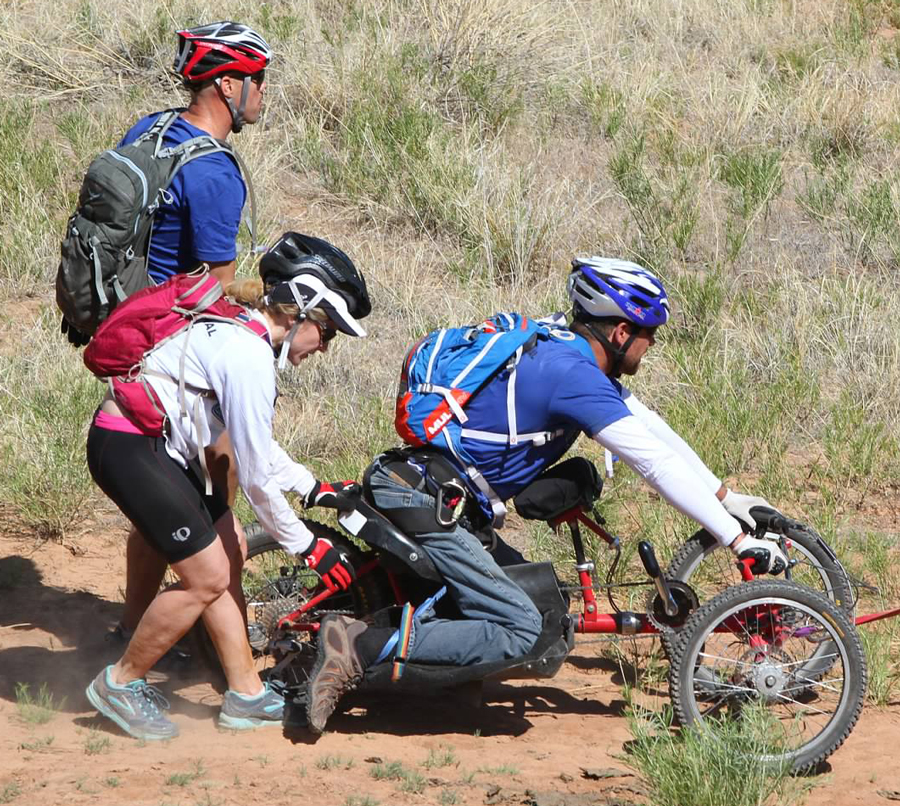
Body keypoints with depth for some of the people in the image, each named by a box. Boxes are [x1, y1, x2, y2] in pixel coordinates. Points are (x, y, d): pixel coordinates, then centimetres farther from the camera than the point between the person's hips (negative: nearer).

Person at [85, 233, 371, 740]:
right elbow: (257, 476, -17)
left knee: (230, 555, 10)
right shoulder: (249, 357, -21)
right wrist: (307, 546, -8)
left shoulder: (241, 331, 9)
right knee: (208, 578, -6)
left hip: (156, 446, 10)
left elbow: (256, 446, 21)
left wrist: (316, 489, 16)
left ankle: (246, 696, 16)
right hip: (129, 450, -10)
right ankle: (122, 684, 9)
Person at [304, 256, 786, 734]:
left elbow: (654, 430, 18)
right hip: (421, 503, -10)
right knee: (518, 633, -13)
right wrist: (737, 539, -17)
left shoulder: (559, 343, 12)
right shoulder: (574, 374, -18)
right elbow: (657, 463, -19)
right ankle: (359, 647, -17)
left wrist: (726, 497, 18)